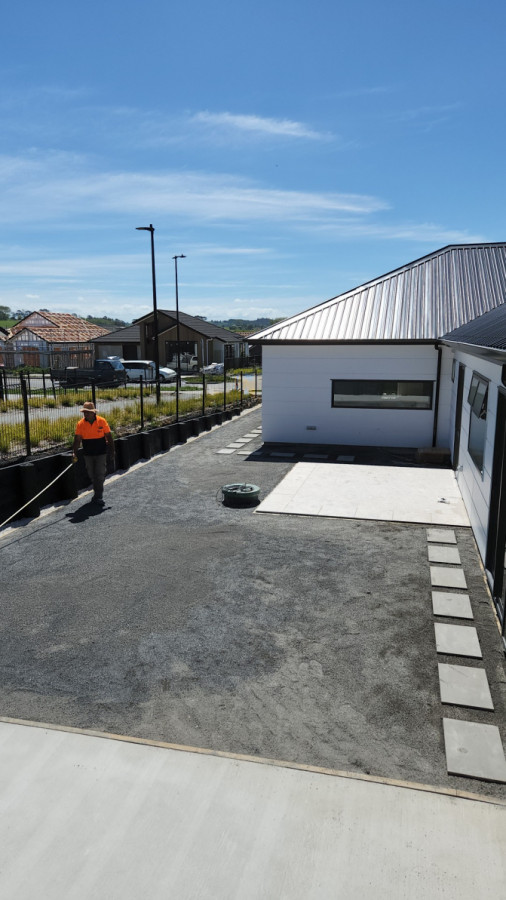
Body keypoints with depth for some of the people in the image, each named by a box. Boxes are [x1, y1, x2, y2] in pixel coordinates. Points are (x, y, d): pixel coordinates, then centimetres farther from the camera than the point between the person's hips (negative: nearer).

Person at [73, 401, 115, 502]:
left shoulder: (102, 421, -8)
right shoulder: (80, 424, -5)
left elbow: (109, 437, -1)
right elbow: (77, 440, -6)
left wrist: (112, 452, -2)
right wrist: (74, 453, -19)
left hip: (101, 453, -2)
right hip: (88, 454, 3)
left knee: (100, 474, -6)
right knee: (92, 475, 11)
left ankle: (98, 494, 6)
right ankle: (97, 493, 27)